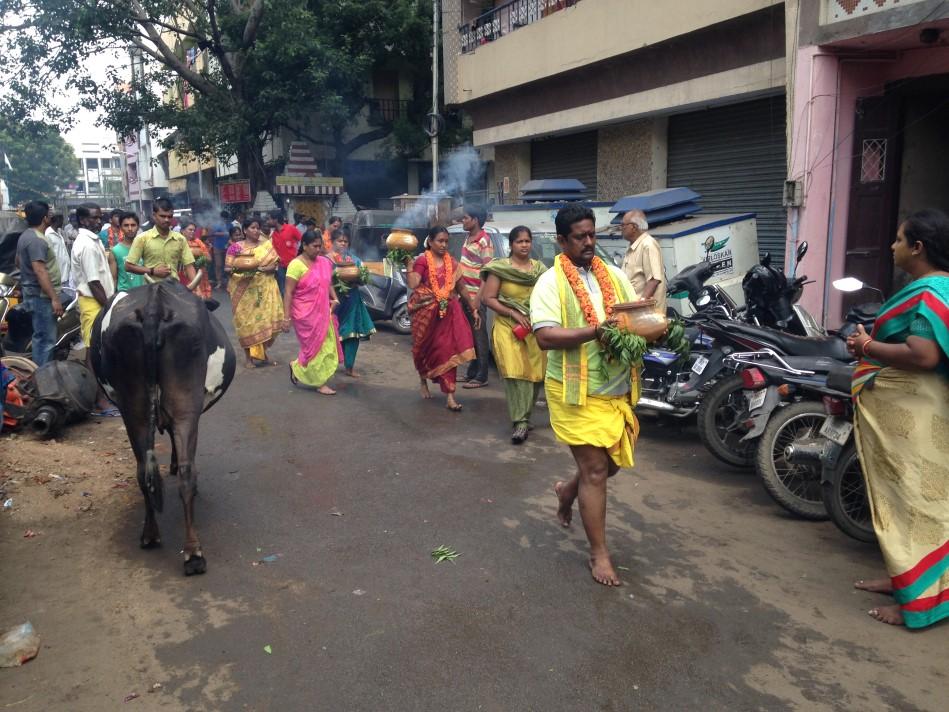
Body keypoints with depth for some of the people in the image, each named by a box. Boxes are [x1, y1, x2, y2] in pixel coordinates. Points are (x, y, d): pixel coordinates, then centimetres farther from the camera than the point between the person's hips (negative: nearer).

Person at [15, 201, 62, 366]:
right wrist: (54, 298, -26)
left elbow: (18, 261, 26)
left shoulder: (25, 235, 13)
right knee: (46, 340, -9)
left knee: (40, 337, 19)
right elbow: (40, 271, -26)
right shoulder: (37, 240, -20)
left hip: (32, 292, 11)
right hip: (41, 295, -11)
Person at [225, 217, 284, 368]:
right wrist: (236, 269, -21)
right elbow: (227, 267, 1)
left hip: (264, 289, 1)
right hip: (244, 290, -1)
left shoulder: (267, 245, 6)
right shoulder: (236, 247, 2)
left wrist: (259, 268, -19)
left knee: (265, 319, -3)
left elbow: (275, 265, -2)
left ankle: (262, 354, 12)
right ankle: (249, 357, 9)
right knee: (246, 321, 0)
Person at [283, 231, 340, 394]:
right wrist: (287, 317, -17)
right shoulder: (296, 265, -14)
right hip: (306, 314, -7)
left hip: (323, 313, 7)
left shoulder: (324, 262, 5)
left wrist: (335, 299, 0)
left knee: (326, 346, 10)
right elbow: (288, 292, -14)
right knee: (314, 346, 2)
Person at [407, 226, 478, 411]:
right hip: (426, 312, -2)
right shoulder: (422, 260, -6)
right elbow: (413, 285, -19)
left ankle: (450, 397, -4)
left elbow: (461, 288, 12)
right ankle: (424, 381, 41)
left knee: (447, 350, -4)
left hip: (448, 311, 3)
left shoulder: (451, 262, 7)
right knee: (425, 349, 13)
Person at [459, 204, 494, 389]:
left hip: (475, 297, -8)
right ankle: (472, 373, 23)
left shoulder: (484, 241, -14)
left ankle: (481, 377, 3)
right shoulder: (469, 238, 12)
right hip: (466, 294, 9)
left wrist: (478, 298, -21)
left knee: (479, 336, -3)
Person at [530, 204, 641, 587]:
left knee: (613, 462, 19)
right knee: (595, 470, -1)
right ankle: (599, 554, 14)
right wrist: (596, 330, -30)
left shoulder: (614, 275, 9)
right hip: (578, 392, -6)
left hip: (618, 390, 6)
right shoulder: (551, 283, -10)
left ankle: (568, 490, 48)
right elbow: (545, 337, -21)